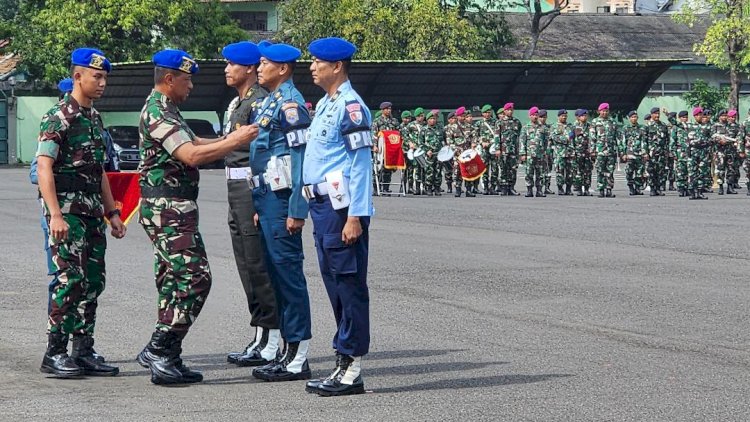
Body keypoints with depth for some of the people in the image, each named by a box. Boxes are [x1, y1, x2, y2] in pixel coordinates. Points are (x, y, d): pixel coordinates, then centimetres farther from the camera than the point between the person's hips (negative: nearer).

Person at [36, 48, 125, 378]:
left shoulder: (95, 117, 16)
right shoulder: (58, 117, -10)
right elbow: (44, 168, -17)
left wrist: (112, 213, 18)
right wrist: (55, 215, -25)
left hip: (93, 211, 8)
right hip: (67, 209, -8)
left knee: (93, 282, 7)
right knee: (70, 279, -11)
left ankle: (83, 351, 13)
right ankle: (55, 353, -5)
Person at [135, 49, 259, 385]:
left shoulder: (165, 110, 19)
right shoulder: (158, 113, -16)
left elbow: (192, 143, 28)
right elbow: (191, 155, -24)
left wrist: (229, 139, 17)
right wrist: (235, 141, -19)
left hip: (171, 208, 11)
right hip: (168, 209, -11)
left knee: (174, 281, 11)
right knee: (194, 277, -13)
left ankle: (165, 357, 13)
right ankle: (158, 352, -13)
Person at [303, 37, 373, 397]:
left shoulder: (350, 105, -13)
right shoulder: (324, 104, 18)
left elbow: (360, 163, -17)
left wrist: (355, 217, -21)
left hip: (341, 208, -10)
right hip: (322, 205, 10)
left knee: (349, 284, -5)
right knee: (334, 284, 12)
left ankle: (352, 369, -2)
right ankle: (343, 363, 18)